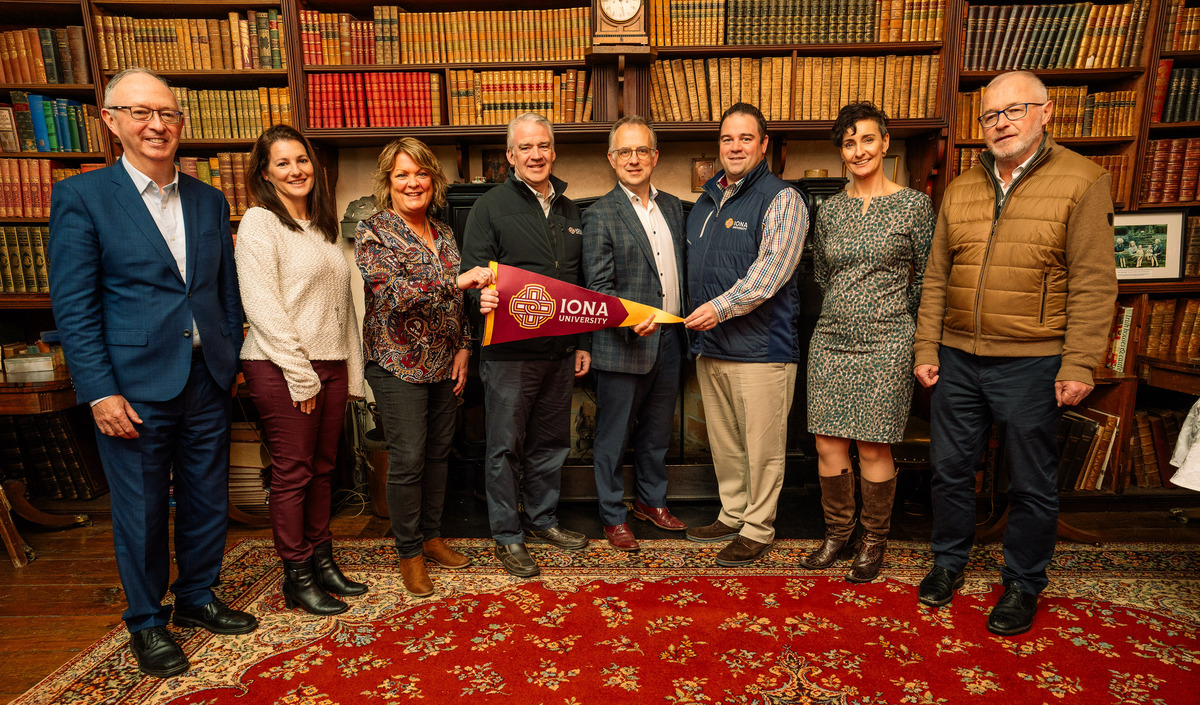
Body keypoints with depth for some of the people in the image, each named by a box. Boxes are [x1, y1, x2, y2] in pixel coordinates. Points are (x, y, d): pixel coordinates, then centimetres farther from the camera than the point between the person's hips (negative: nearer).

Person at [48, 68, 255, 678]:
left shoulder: (208, 200, 9)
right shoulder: (81, 197, -4)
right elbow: (73, 307, -8)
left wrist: (232, 360, 9)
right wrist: (100, 393, -13)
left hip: (207, 382, 4)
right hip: (134, 386, -4)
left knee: (207, 502, 15)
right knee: (141, 512, 10)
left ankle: (197, 598, 36)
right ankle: (145, 622, 30)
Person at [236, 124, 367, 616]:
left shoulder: (322, 226, 18)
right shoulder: (259, 223, -4)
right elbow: (260, 304, -13)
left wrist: (353, 372, 12)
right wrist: (300, 372, -15)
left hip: (331, 365, 7)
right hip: (281, 368, -7)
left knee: (323, 468, 13)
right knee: (293, 473, 1)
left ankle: (322, 560, 26)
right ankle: (297, 579, 14)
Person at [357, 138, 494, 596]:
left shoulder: (443, 233, 11)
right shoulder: (373, 232, -7)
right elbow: (392, 293, -22)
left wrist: (463, 347, 5)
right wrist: (457, 280, -29)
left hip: (444, 363, 6)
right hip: (399, 364, -6)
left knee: (439, 451, 13)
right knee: (408, 459, -1)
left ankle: (432, 536, 29)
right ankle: (409, 553, 16)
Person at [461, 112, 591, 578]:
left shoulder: (568, 210, 16)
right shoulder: (490, 207, -2)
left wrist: (582, 342, 16)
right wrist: (483, 296, -30)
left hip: (560, 349, 6)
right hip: (509, 350, -5)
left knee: (551, 442, 15)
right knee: (506, 445, 3)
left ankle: (542, 521, 32)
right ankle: (507, 537, 17)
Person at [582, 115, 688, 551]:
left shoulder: (672, 206, 11)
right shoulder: (600, 214, -7)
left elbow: (681, 269, 15)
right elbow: (597, 287, -12)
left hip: (669, 339, 6)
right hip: (622, 345, -6)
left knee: (658, 430, 19)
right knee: (613, 436, 7)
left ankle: (652, 500, 38)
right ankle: (613, 517, 23)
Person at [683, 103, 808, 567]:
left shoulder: (781, 199, -6)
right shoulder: (706, 201, 17)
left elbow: (772, 268, -18)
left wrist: (722, 306, -23)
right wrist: (698, 324, 16)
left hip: (761, 346, -7)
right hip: (709, 344, 7)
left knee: (762, 444, 2)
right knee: (723, 440, 16)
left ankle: (758, 529, 17)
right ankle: (733, 515, 31)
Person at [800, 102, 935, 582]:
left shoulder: (914, 206, -2)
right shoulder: (829, 210, 8)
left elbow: (926, 278, 3)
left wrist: (886, 317, 7)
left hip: (885, 345, -4)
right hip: (831, 341, 4)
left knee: (873, 448, 2)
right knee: (828, 444, 6)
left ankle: (874, 542, 23)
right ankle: (837, 533, 26)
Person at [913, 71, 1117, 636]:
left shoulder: (1081, 182, -4)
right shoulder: (960, 191, 9)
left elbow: (1093, 282, -8)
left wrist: (1079, 365, -13)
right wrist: (927, 350, 5)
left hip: (1030, 363, -4)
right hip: (958, 358, 4)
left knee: (1031, 484, 9)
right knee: (950, 468, 14)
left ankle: (1022, 584, 29)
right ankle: (948, 561, 34)